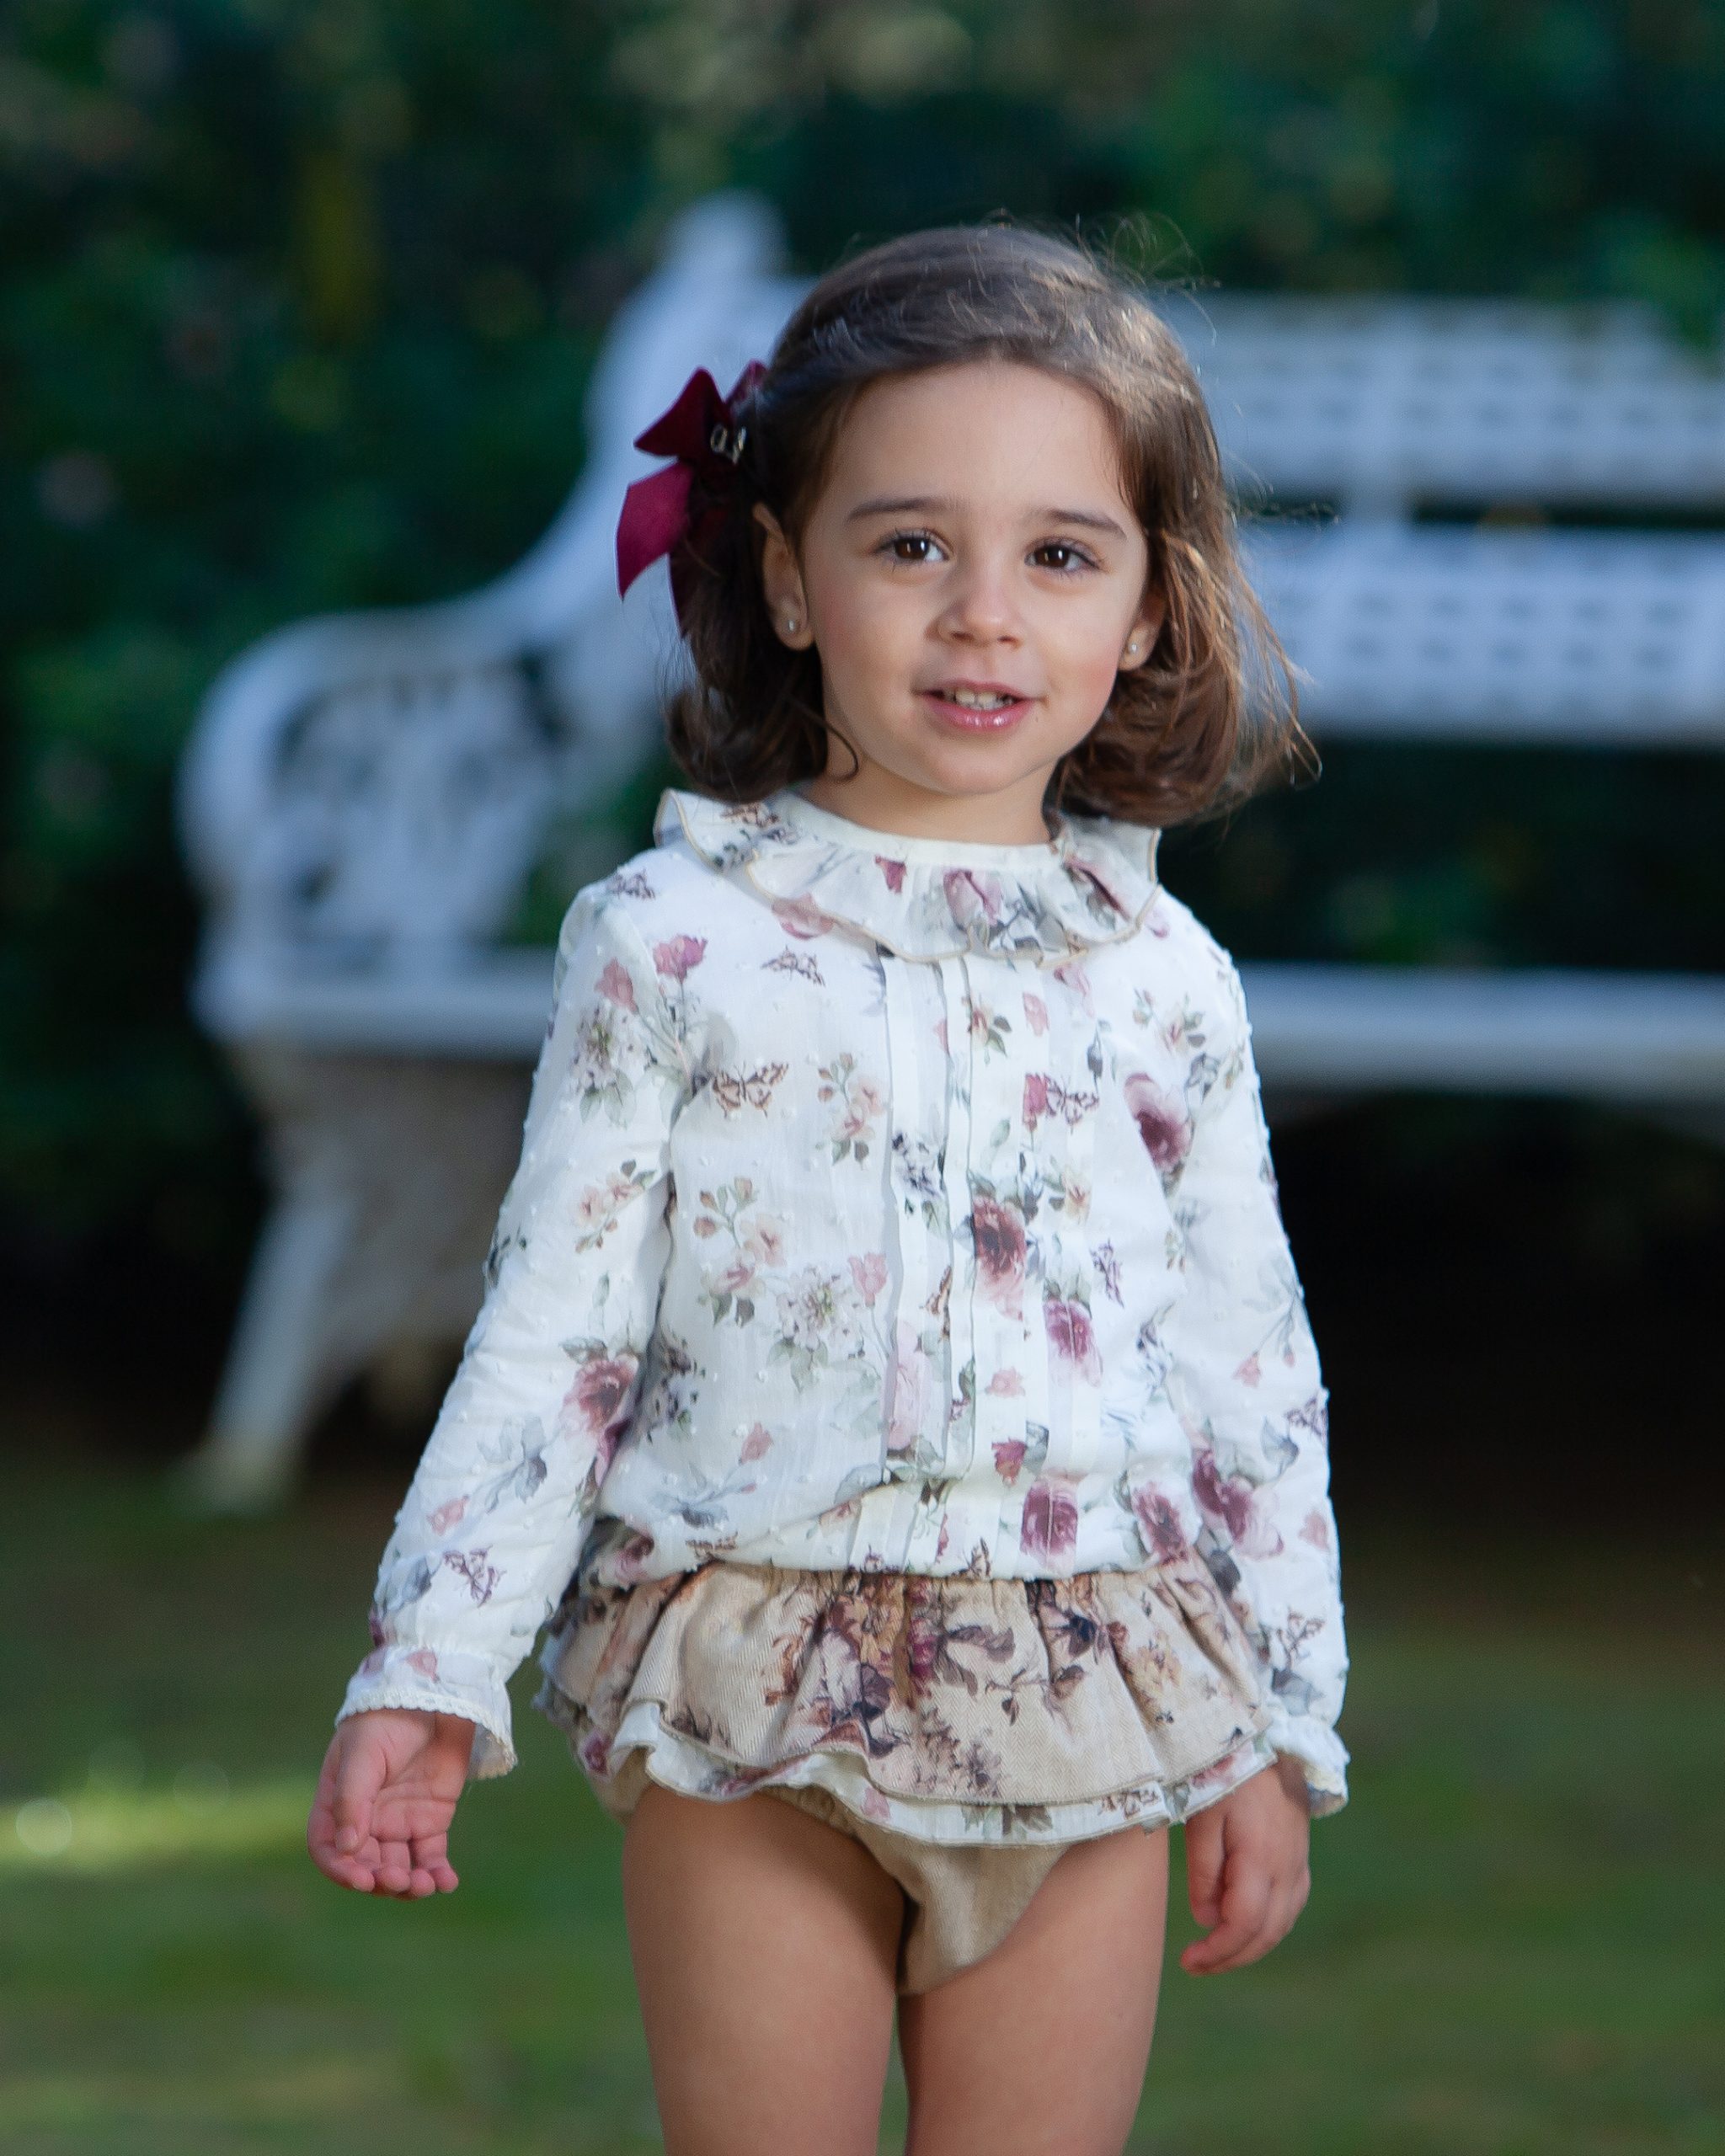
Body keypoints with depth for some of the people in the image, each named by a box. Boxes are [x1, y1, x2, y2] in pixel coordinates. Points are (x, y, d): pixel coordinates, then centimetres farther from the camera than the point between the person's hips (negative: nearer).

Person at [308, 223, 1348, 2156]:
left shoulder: (1163, 980, 5)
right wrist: (431, 1671, -6)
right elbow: (552, 1331, 0)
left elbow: (1252, 1368, 10)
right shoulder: (676, 943, -2)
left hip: (1082, 1709, 2)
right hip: (758, 1700, -2)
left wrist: (1277, 1734, 9)